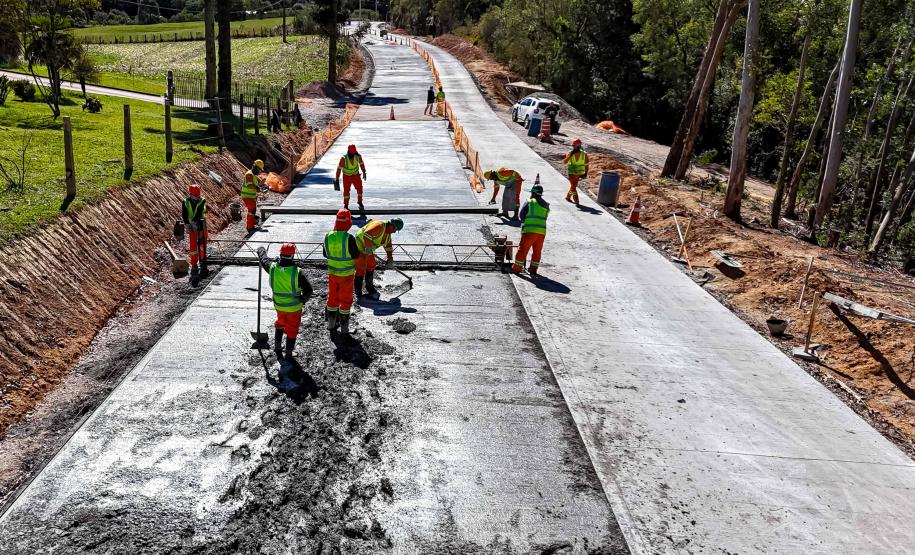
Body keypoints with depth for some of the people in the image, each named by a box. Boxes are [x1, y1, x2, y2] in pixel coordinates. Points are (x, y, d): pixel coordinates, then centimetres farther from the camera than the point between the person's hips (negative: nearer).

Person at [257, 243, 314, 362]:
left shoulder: (272, 268, -16)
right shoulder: (297, 272, -27)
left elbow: (263, 259, 5)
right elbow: (308, 290, -26)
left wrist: (261, 249, 27)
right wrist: (303, 299, -4)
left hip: (279, 306, 4)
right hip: (294, 307, -4)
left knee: (280, 324, 32)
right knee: (292, 331, 15)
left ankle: (277, 347, 43)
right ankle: (288, 355, 26)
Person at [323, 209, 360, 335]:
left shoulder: (328, 237, -7)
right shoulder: (349, 238, -23)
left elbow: (325, 254, 5)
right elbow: (356, 255, -15)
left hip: (332, 273, 4)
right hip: (346, 274, -4)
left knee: (332, 297, 20)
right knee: (345, 300, 9)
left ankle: (331, 323, 30)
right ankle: (344, 327, 16)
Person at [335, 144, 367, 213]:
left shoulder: (358, 156, -21)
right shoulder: (344, 158, -28)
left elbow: (361, 163, 0)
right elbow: (339, 168, -19)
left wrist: (364, 172, 5)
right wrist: (337, 179, -17)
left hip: (356, 175, 2)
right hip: (347, 176, -2)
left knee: (359, 189, -3)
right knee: (346, 191, 1)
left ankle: (360, 204, 16)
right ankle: (346, 206, 19)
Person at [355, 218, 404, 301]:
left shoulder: (388, 233, 7)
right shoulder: (379, 226, -25)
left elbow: (388, 246, 18)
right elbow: (367, 234, -35)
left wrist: (390, 258, 15)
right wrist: (368, 247, -36)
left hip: (368, 250, 10)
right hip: (360, 247, -10)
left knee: (371, 266, 15)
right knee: (361, 269, -8)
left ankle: (370, 288, 28)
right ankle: (358, 291, -1)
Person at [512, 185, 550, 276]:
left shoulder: (529, 203, 0)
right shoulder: (546, 205, 14)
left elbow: (522, 216, 5)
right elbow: (545, 217, 17)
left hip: (529, 230, -4)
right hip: (542, 231, 4)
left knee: (522, 249, 6)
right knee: (537, 251, 15)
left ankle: (517, 268, 12)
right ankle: (533, 269, 18)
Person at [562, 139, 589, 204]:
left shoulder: (584, 154, -6)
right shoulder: (570, 153, -8)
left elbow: (586, 164, 1)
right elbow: (564, 162, -15)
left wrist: (586, 173, -6)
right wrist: (570, 155, -25)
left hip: (579, 174, 2)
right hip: (571, 173, -2)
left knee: (574, 186, 16)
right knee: (573, 186, -7)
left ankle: (568, 197, 36)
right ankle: (576, 200, -3)